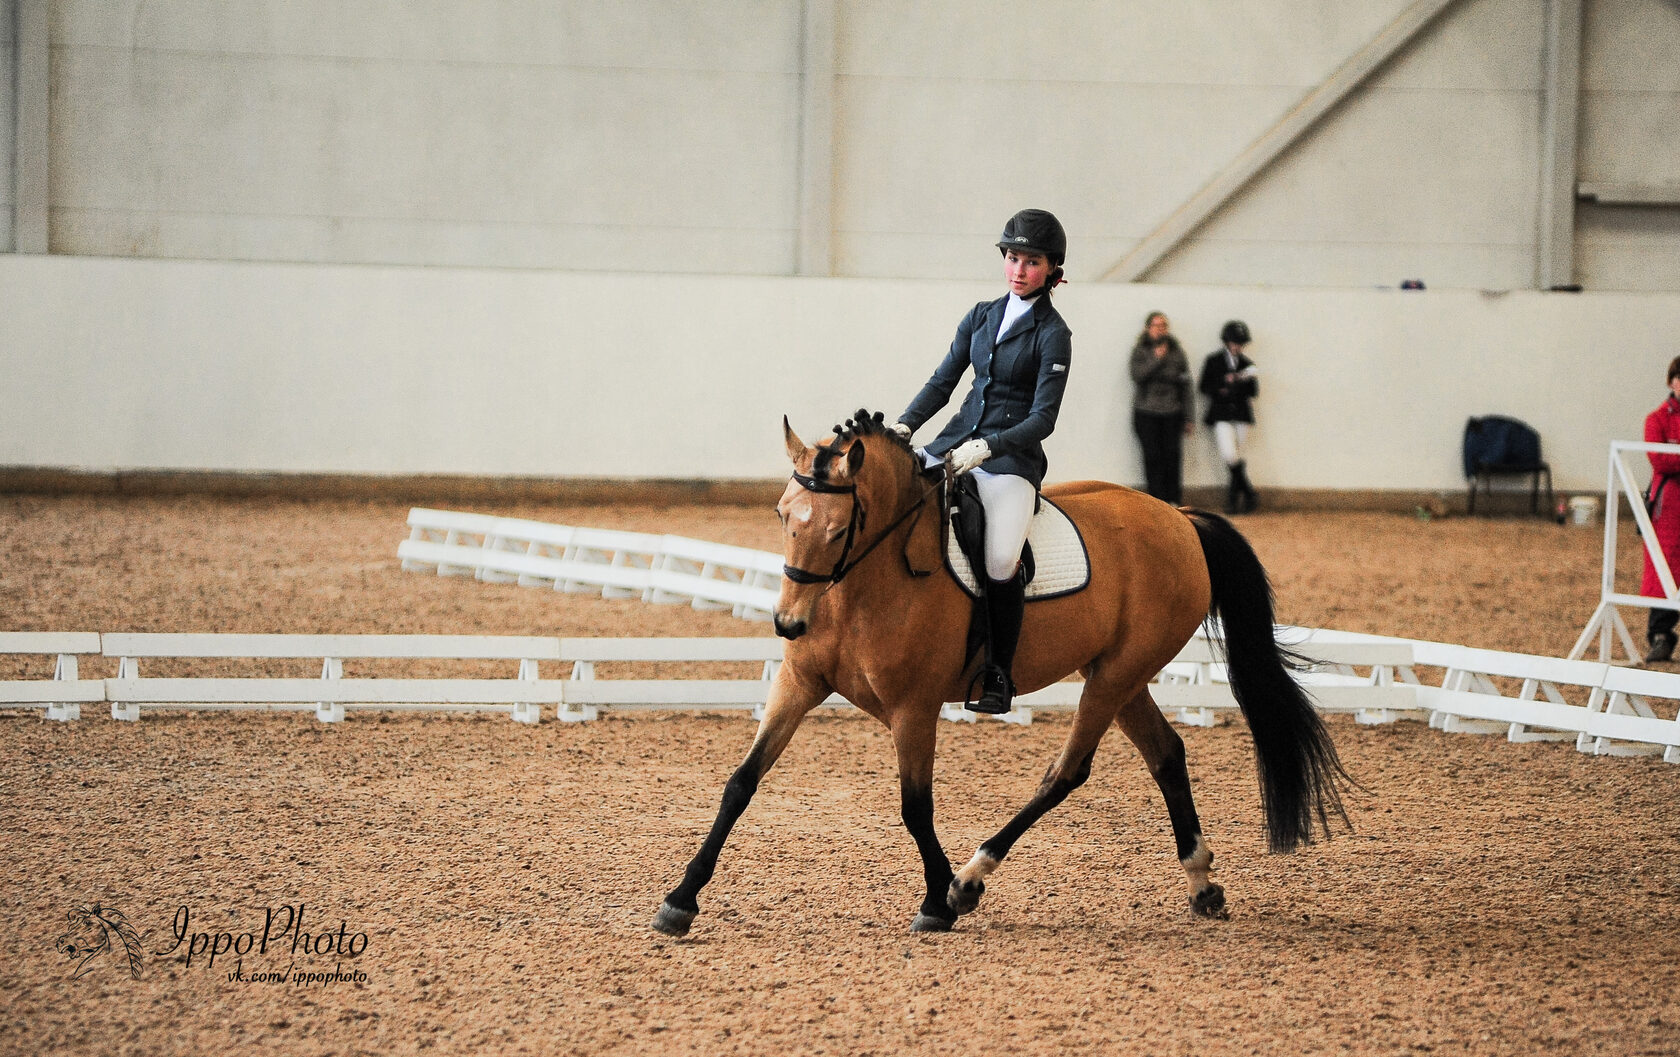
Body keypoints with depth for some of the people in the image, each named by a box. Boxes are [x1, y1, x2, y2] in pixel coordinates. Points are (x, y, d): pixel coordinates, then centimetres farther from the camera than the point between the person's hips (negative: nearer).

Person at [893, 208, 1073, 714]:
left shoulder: (1052, 335, -6)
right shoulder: (982, 316, 12)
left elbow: (1043, 419, -11)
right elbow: (943, 381, 13)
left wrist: (987, 447, -24)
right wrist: (904, 424, -4)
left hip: (1013, 455, -6)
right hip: (960, 439, 6)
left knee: (1000, 562, -27)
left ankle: (999, 675, -11)